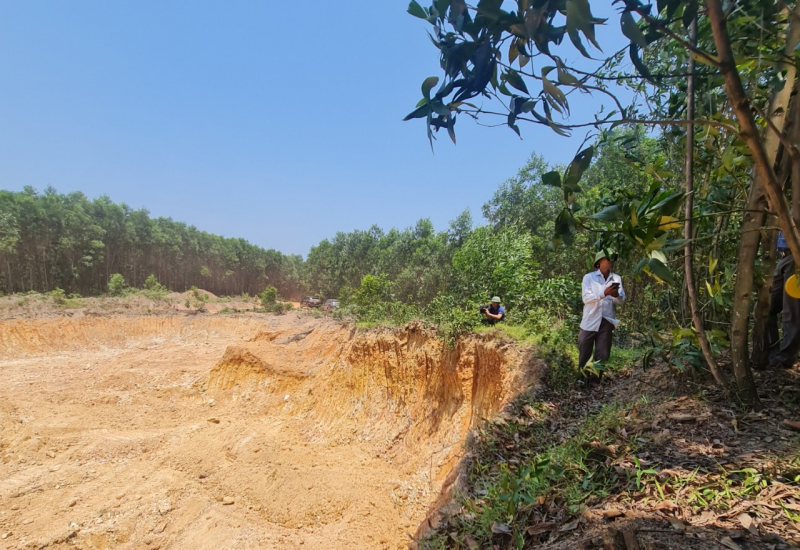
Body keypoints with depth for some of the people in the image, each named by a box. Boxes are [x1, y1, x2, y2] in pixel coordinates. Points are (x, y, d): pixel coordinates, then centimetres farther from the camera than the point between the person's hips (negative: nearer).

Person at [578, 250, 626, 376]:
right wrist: (604, 293, -24)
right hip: (590, 322, -3)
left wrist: (616, 295, -19)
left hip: (607, 322, 3)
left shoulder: (617, 279, 7)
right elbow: (586, 298, -12)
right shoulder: (589, 277, -2)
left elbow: (622, 301, 3)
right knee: (584, 354, 6)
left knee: (602, 356, 8)